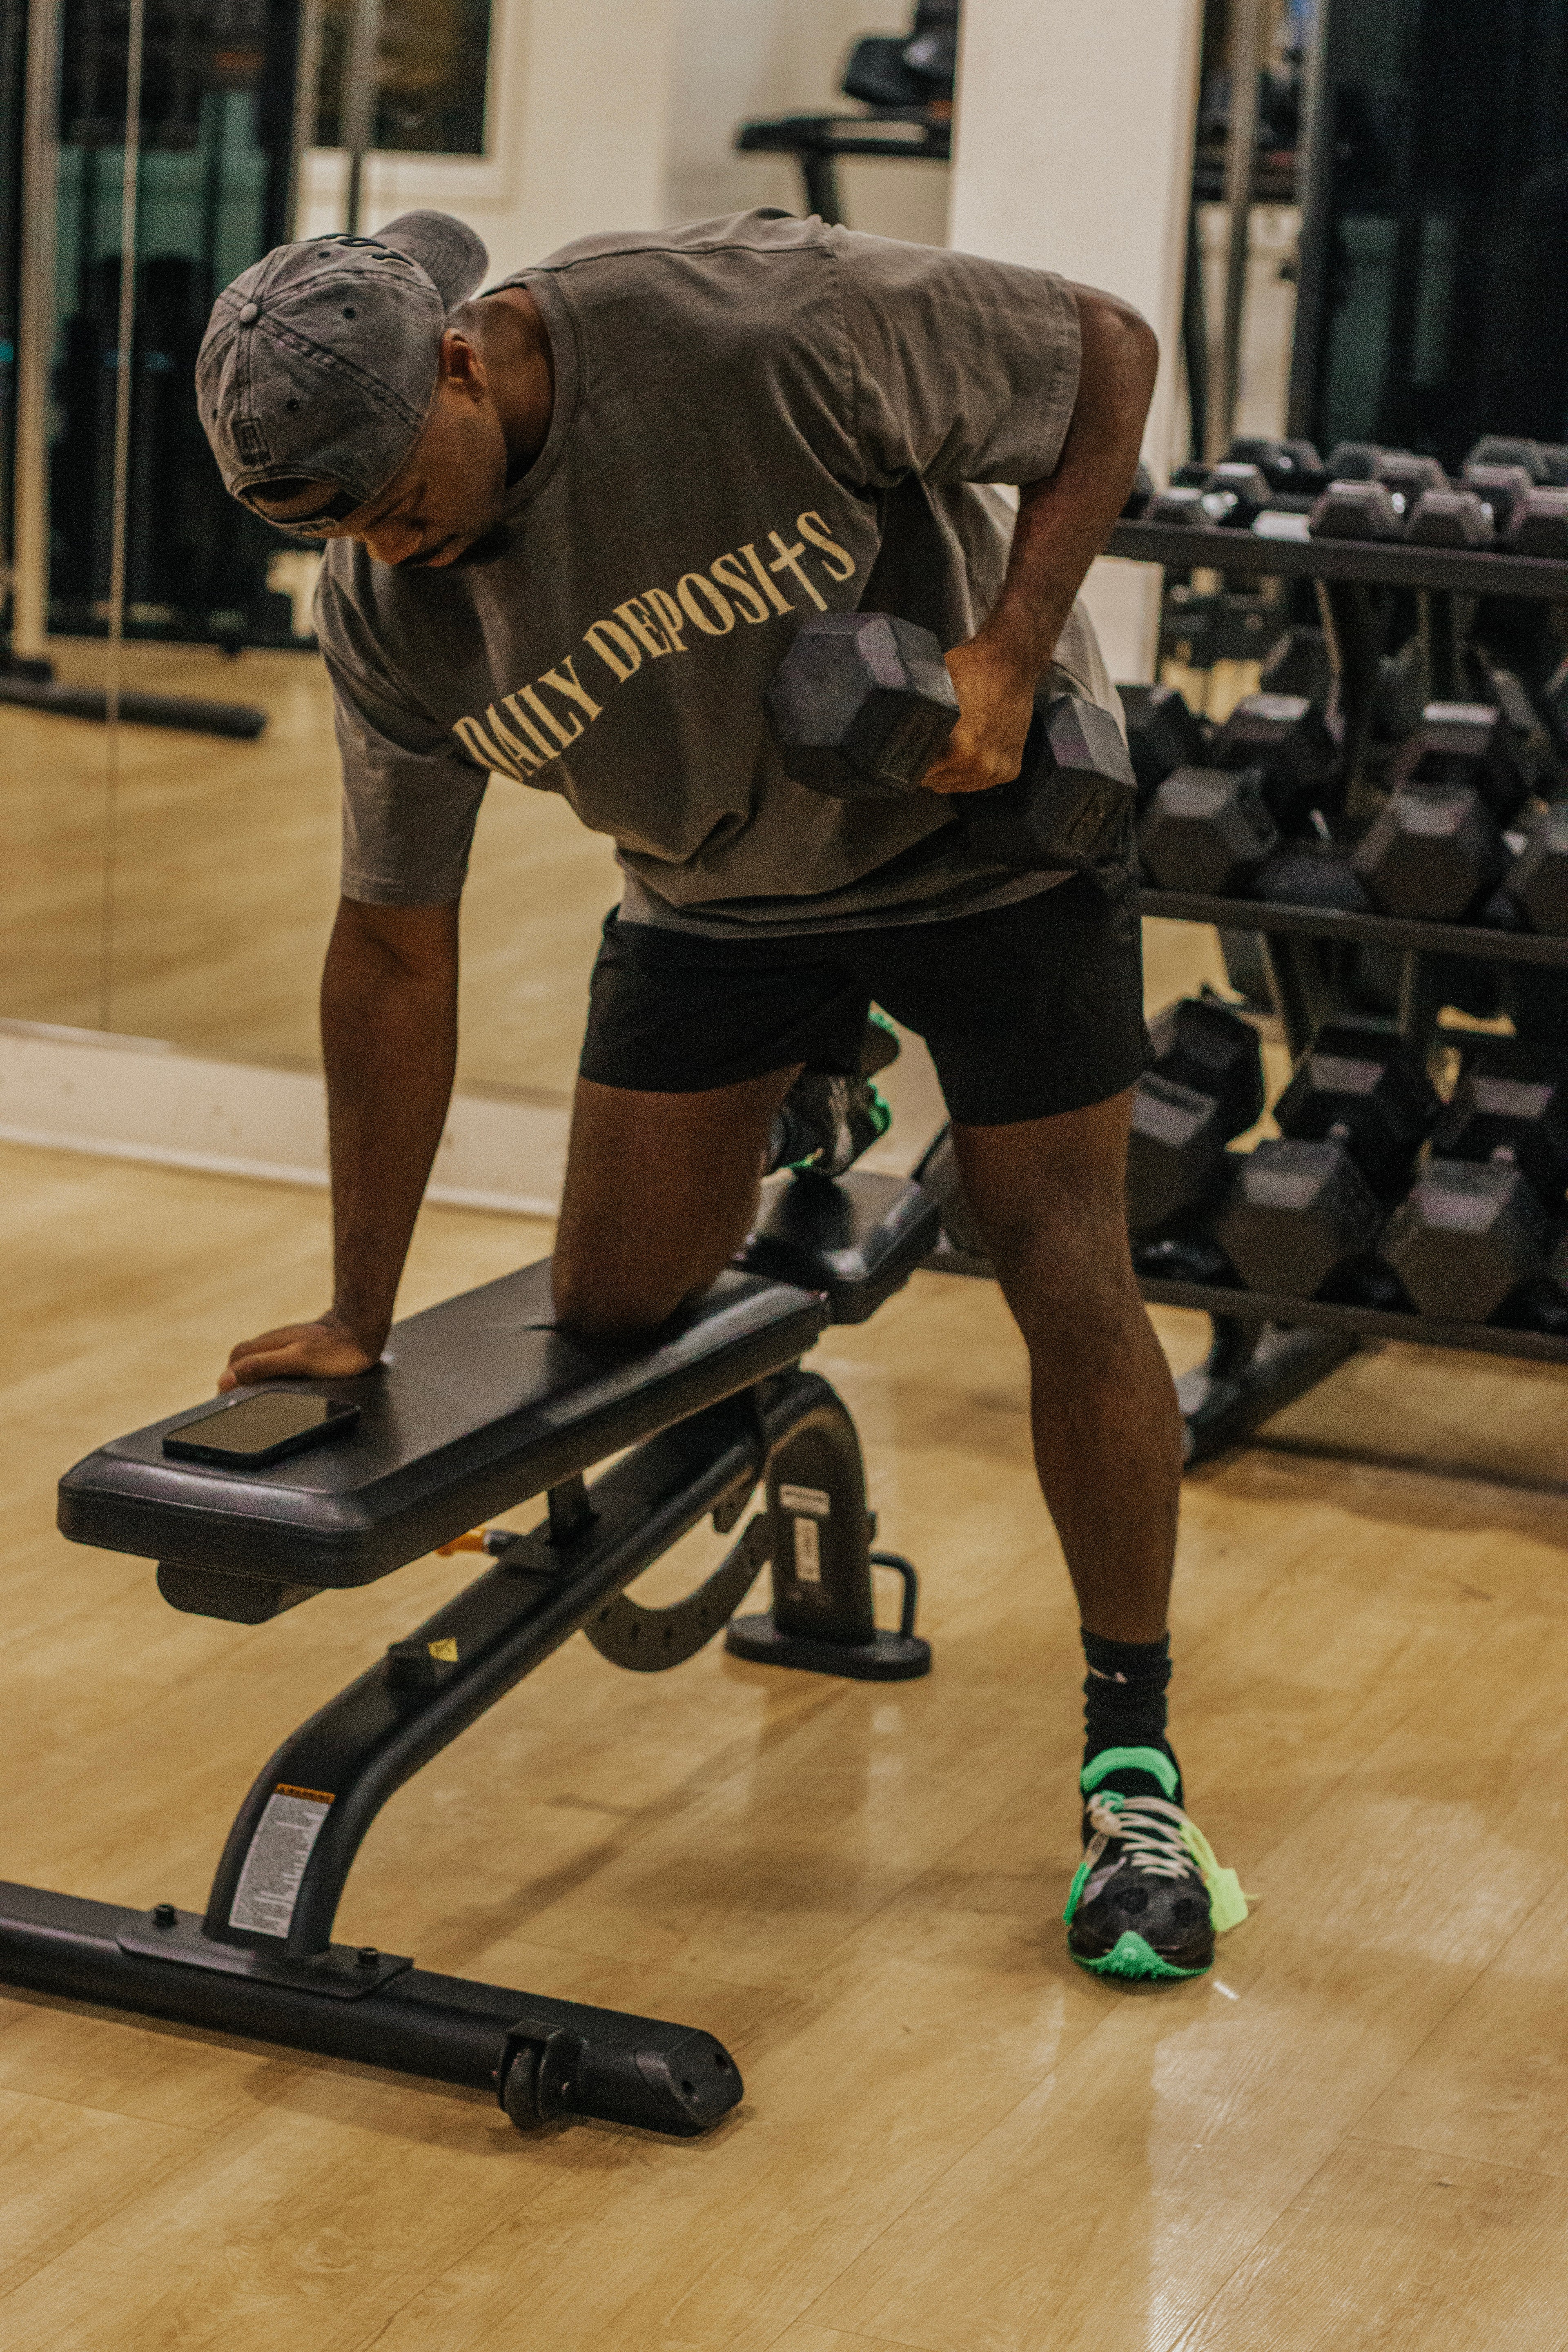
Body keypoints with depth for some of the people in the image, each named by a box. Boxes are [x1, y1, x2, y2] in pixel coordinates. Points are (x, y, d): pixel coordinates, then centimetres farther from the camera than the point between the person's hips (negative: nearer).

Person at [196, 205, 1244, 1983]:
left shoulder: (764, 328, -33)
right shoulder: (380, 604, -18)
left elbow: (1109, 353, -19)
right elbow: (393, 950, -9)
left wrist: (1011, 650, -30)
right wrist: (359, 1315, -8)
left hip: (984, 828, -4)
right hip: (718, 891, 4)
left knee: (1068, 1282, -10)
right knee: (610, 1301, 2)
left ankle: (1130, 1765, 5)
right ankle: (798, 1121, 37)